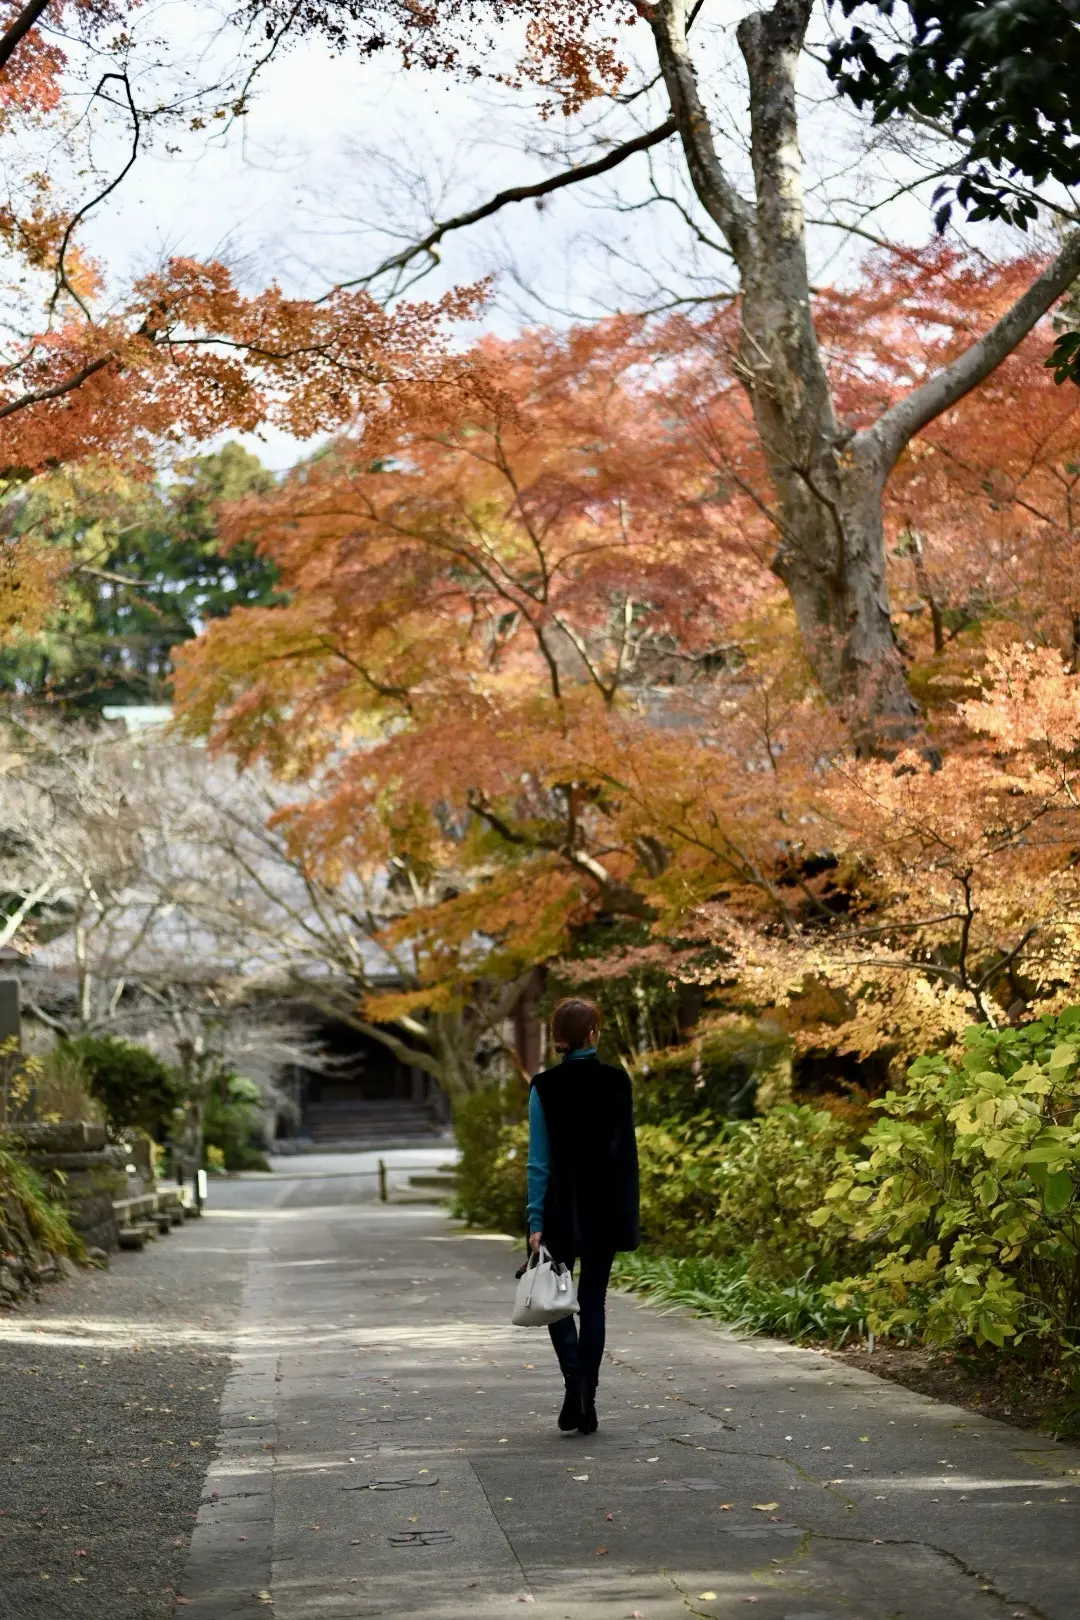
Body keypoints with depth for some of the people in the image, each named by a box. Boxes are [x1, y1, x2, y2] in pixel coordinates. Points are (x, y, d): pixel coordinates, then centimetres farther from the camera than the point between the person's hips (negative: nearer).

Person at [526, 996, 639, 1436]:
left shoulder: (545, 1087, -8)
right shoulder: (617, 1081, -2)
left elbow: (540, 1160, -9)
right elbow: (626, 1149, 2)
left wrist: (536, 1220, -8)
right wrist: (627, 1214, 9)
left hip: (561, 1209, -2)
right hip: (606, 1210, 2)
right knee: (592, 1301, 10)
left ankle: (575, 1379, -11)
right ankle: (587, 1400, 8)